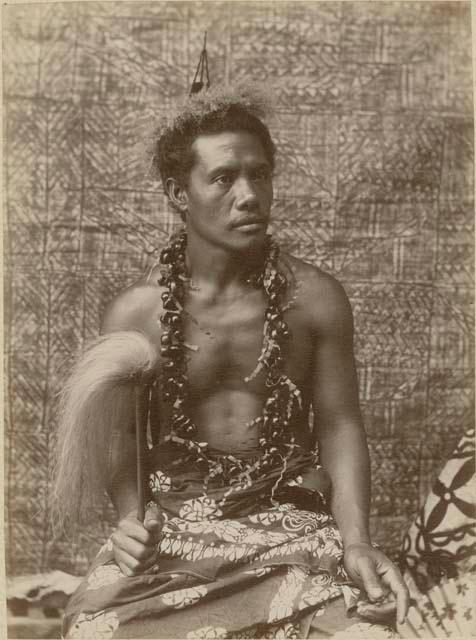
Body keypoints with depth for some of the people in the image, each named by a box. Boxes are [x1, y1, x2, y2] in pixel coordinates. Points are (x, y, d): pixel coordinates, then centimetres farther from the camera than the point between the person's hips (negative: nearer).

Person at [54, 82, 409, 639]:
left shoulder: (315, 298, -3)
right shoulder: (134, 314, -3)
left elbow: (339, 425, 0)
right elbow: (122, 438, 5)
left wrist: (357, 541, -11)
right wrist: (130, 516, -14)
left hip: (290, 519, 1)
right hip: (172, 522, 0)